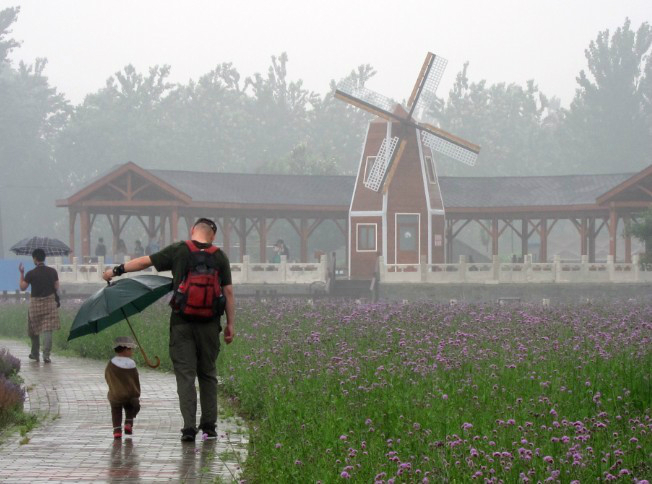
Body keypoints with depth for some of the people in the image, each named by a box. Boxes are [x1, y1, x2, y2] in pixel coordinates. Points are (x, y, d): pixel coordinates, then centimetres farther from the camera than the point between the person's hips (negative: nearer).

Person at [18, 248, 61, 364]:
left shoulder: (31, 274, -11)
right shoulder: (52, 272, -3)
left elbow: (22, 287, -1)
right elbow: (56, 288, 1)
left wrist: (21, 273, 7)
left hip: (35, 303, -1)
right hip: (50, 301, 1)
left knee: (34, 329, 16)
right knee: (48, 330, -1)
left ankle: (35, 354, 26)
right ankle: (46, 355, -11)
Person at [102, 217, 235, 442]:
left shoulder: (178, 250, -1)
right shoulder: (219, 257, 3)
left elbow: (145, 261, 4)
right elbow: (228, 292, 2)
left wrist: (117, 270, 16)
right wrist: (230, 324, 8)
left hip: (182, 322, -2)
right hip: (209, 323, 2)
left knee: (185, 375, -1)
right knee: (208, 375, 13)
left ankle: (189, 427, -9)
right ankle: (209, 426, 14)